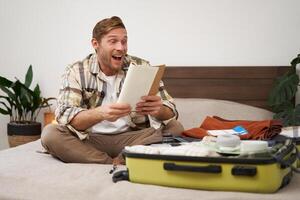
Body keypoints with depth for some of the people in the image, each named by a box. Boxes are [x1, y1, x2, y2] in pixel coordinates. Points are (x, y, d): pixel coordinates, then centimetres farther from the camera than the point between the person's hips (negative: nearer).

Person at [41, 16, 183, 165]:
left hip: (134, 139, 1)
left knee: (175, 128, -21)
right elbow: (65, 115, -18)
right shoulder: (76, 72, -3)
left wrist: (158, 110, -32)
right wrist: (100, 113, -39)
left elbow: (170, 112, -5)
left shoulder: (142, 68, 0)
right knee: (50, 133, -26)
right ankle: (119, 165, -23)